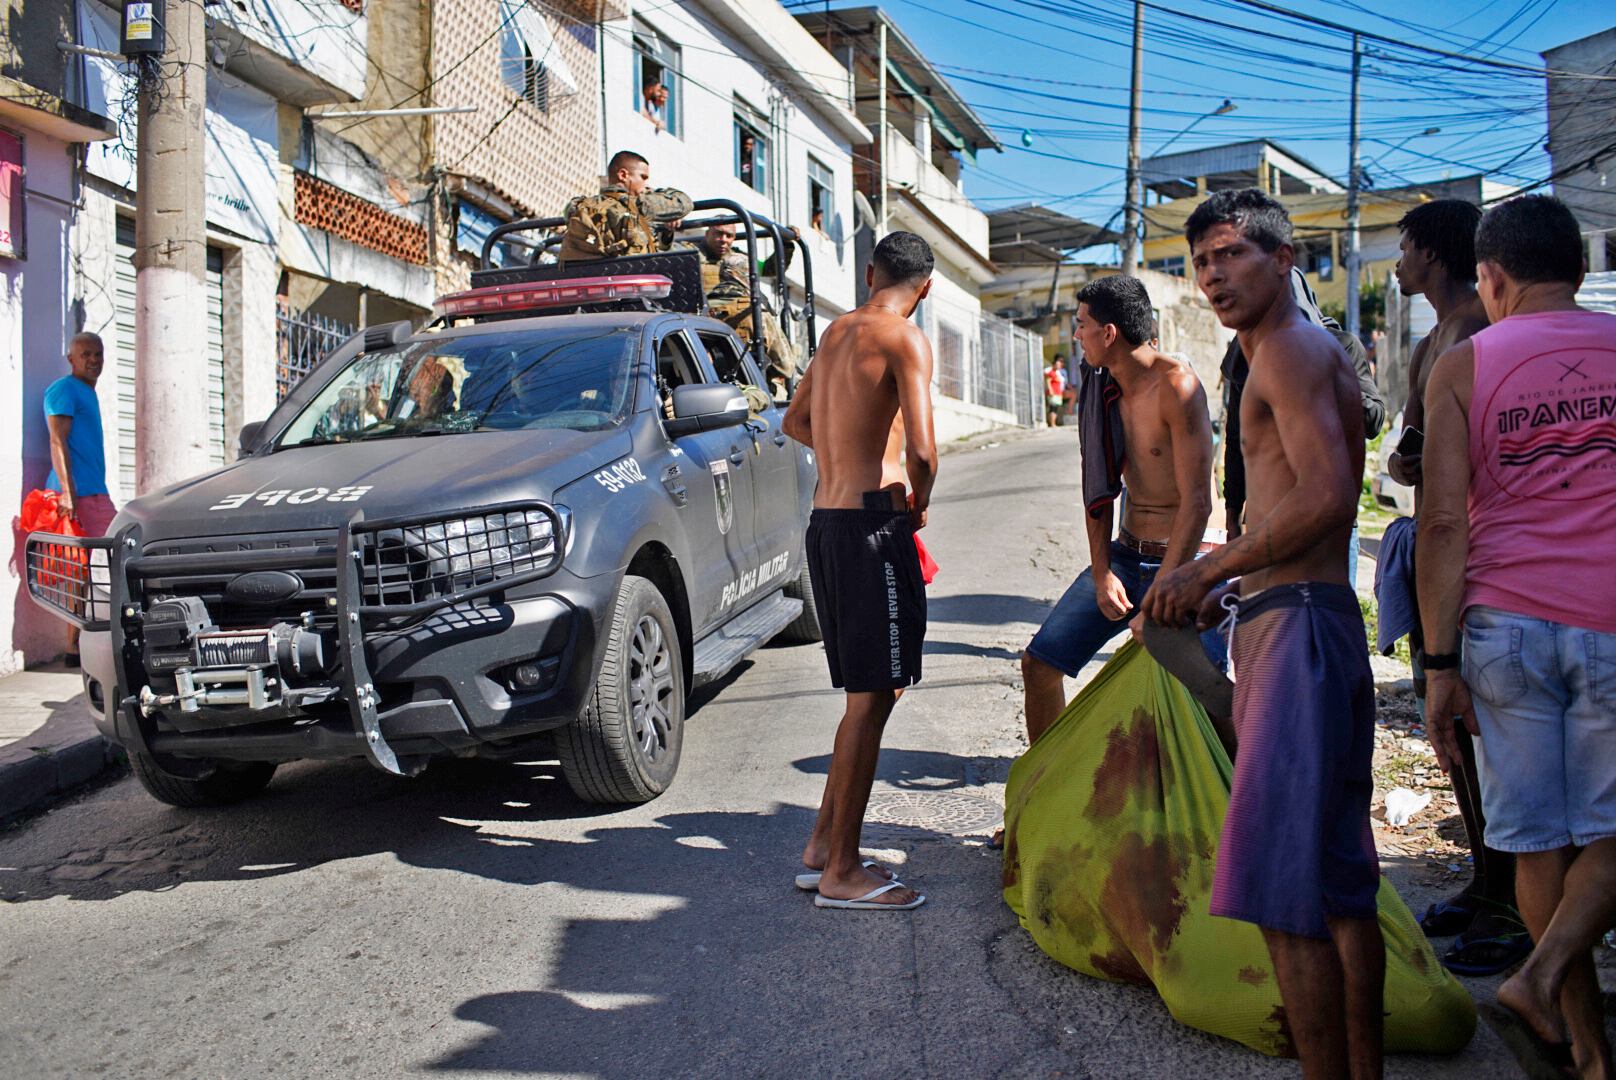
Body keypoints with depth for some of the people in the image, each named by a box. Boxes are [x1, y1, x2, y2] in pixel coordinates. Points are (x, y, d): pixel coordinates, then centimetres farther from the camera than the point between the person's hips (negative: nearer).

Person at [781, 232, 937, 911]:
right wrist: (917, 503, 1)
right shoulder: (905, 339, -9)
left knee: (867, 693, 15)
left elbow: (796, 421, 30)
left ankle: (823, 846, 20)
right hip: (872, 523, -8)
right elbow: (922, 453, -19)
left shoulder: (837, 331, 15)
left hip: (826, 522, 9)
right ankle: (841, 872, 2)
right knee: (871, 695, -3)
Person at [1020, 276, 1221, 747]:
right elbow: (1100, 489, 7)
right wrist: (1101, 572, -4)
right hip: (1124, 555, 7)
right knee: (1039, 663, 5)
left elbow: (1197, 503, -23)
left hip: (1183, 560, -7)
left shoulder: (1176, 385, -19)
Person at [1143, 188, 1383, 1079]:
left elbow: (1325, 495, -21)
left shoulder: (1289, 347, -9)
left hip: (1296, 626, -11)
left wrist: (1208, 568, -14)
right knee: (1338, 877, 15)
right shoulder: (1316, 354, 22)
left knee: (1283, 881, -10)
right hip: (1312, 617, 11)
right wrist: (1230, 589, 20)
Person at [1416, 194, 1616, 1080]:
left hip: (1505, 621, 0)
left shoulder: (1462, 365, 3)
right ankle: (1541, 977, -10)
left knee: (1539, 838, 10)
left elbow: (1443, 520, -5)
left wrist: (1439, 664, -4)